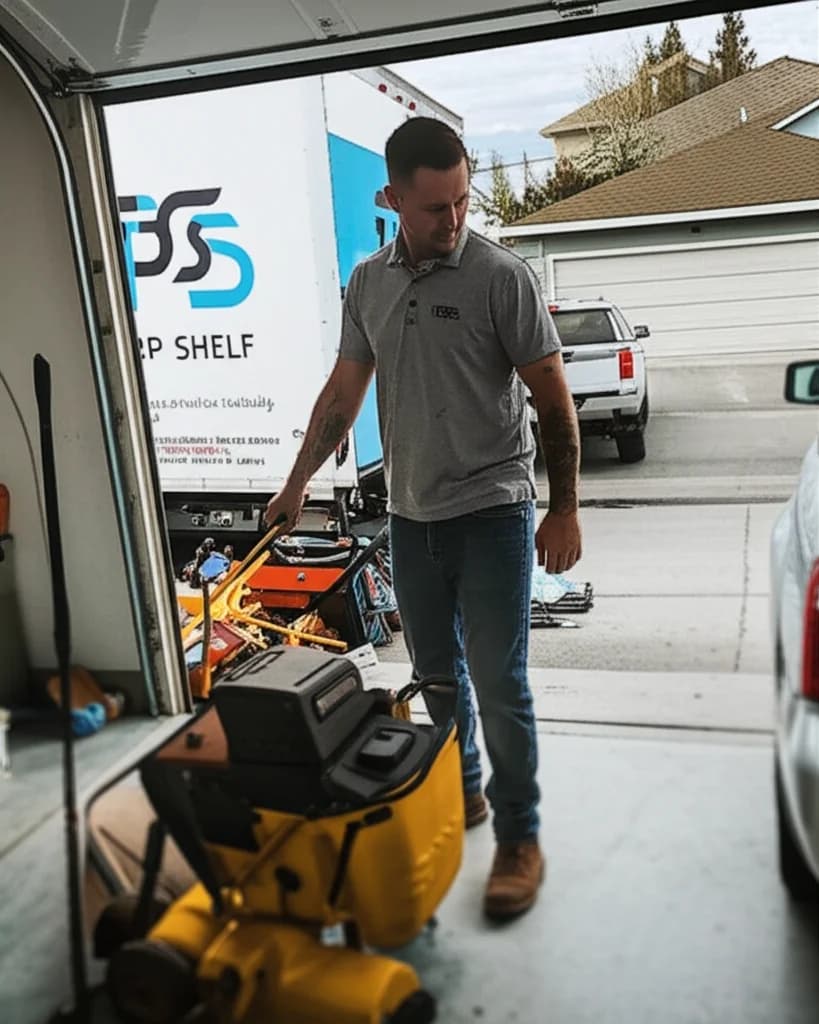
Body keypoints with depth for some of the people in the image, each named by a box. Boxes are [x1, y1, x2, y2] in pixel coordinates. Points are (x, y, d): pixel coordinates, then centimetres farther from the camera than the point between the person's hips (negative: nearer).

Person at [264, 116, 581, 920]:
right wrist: (297, 485, 18)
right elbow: (342, 393, 15)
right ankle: (460, 794, 37)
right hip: (411, 517, 5)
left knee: (499, 685, 0)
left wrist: (564, 509, -10)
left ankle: (518, 838, 17)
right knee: (436, 673, 16)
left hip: (491, 513, -5)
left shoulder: (500, 275, -8)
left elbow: (553, 399, -7)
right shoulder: (367, 282, 6)